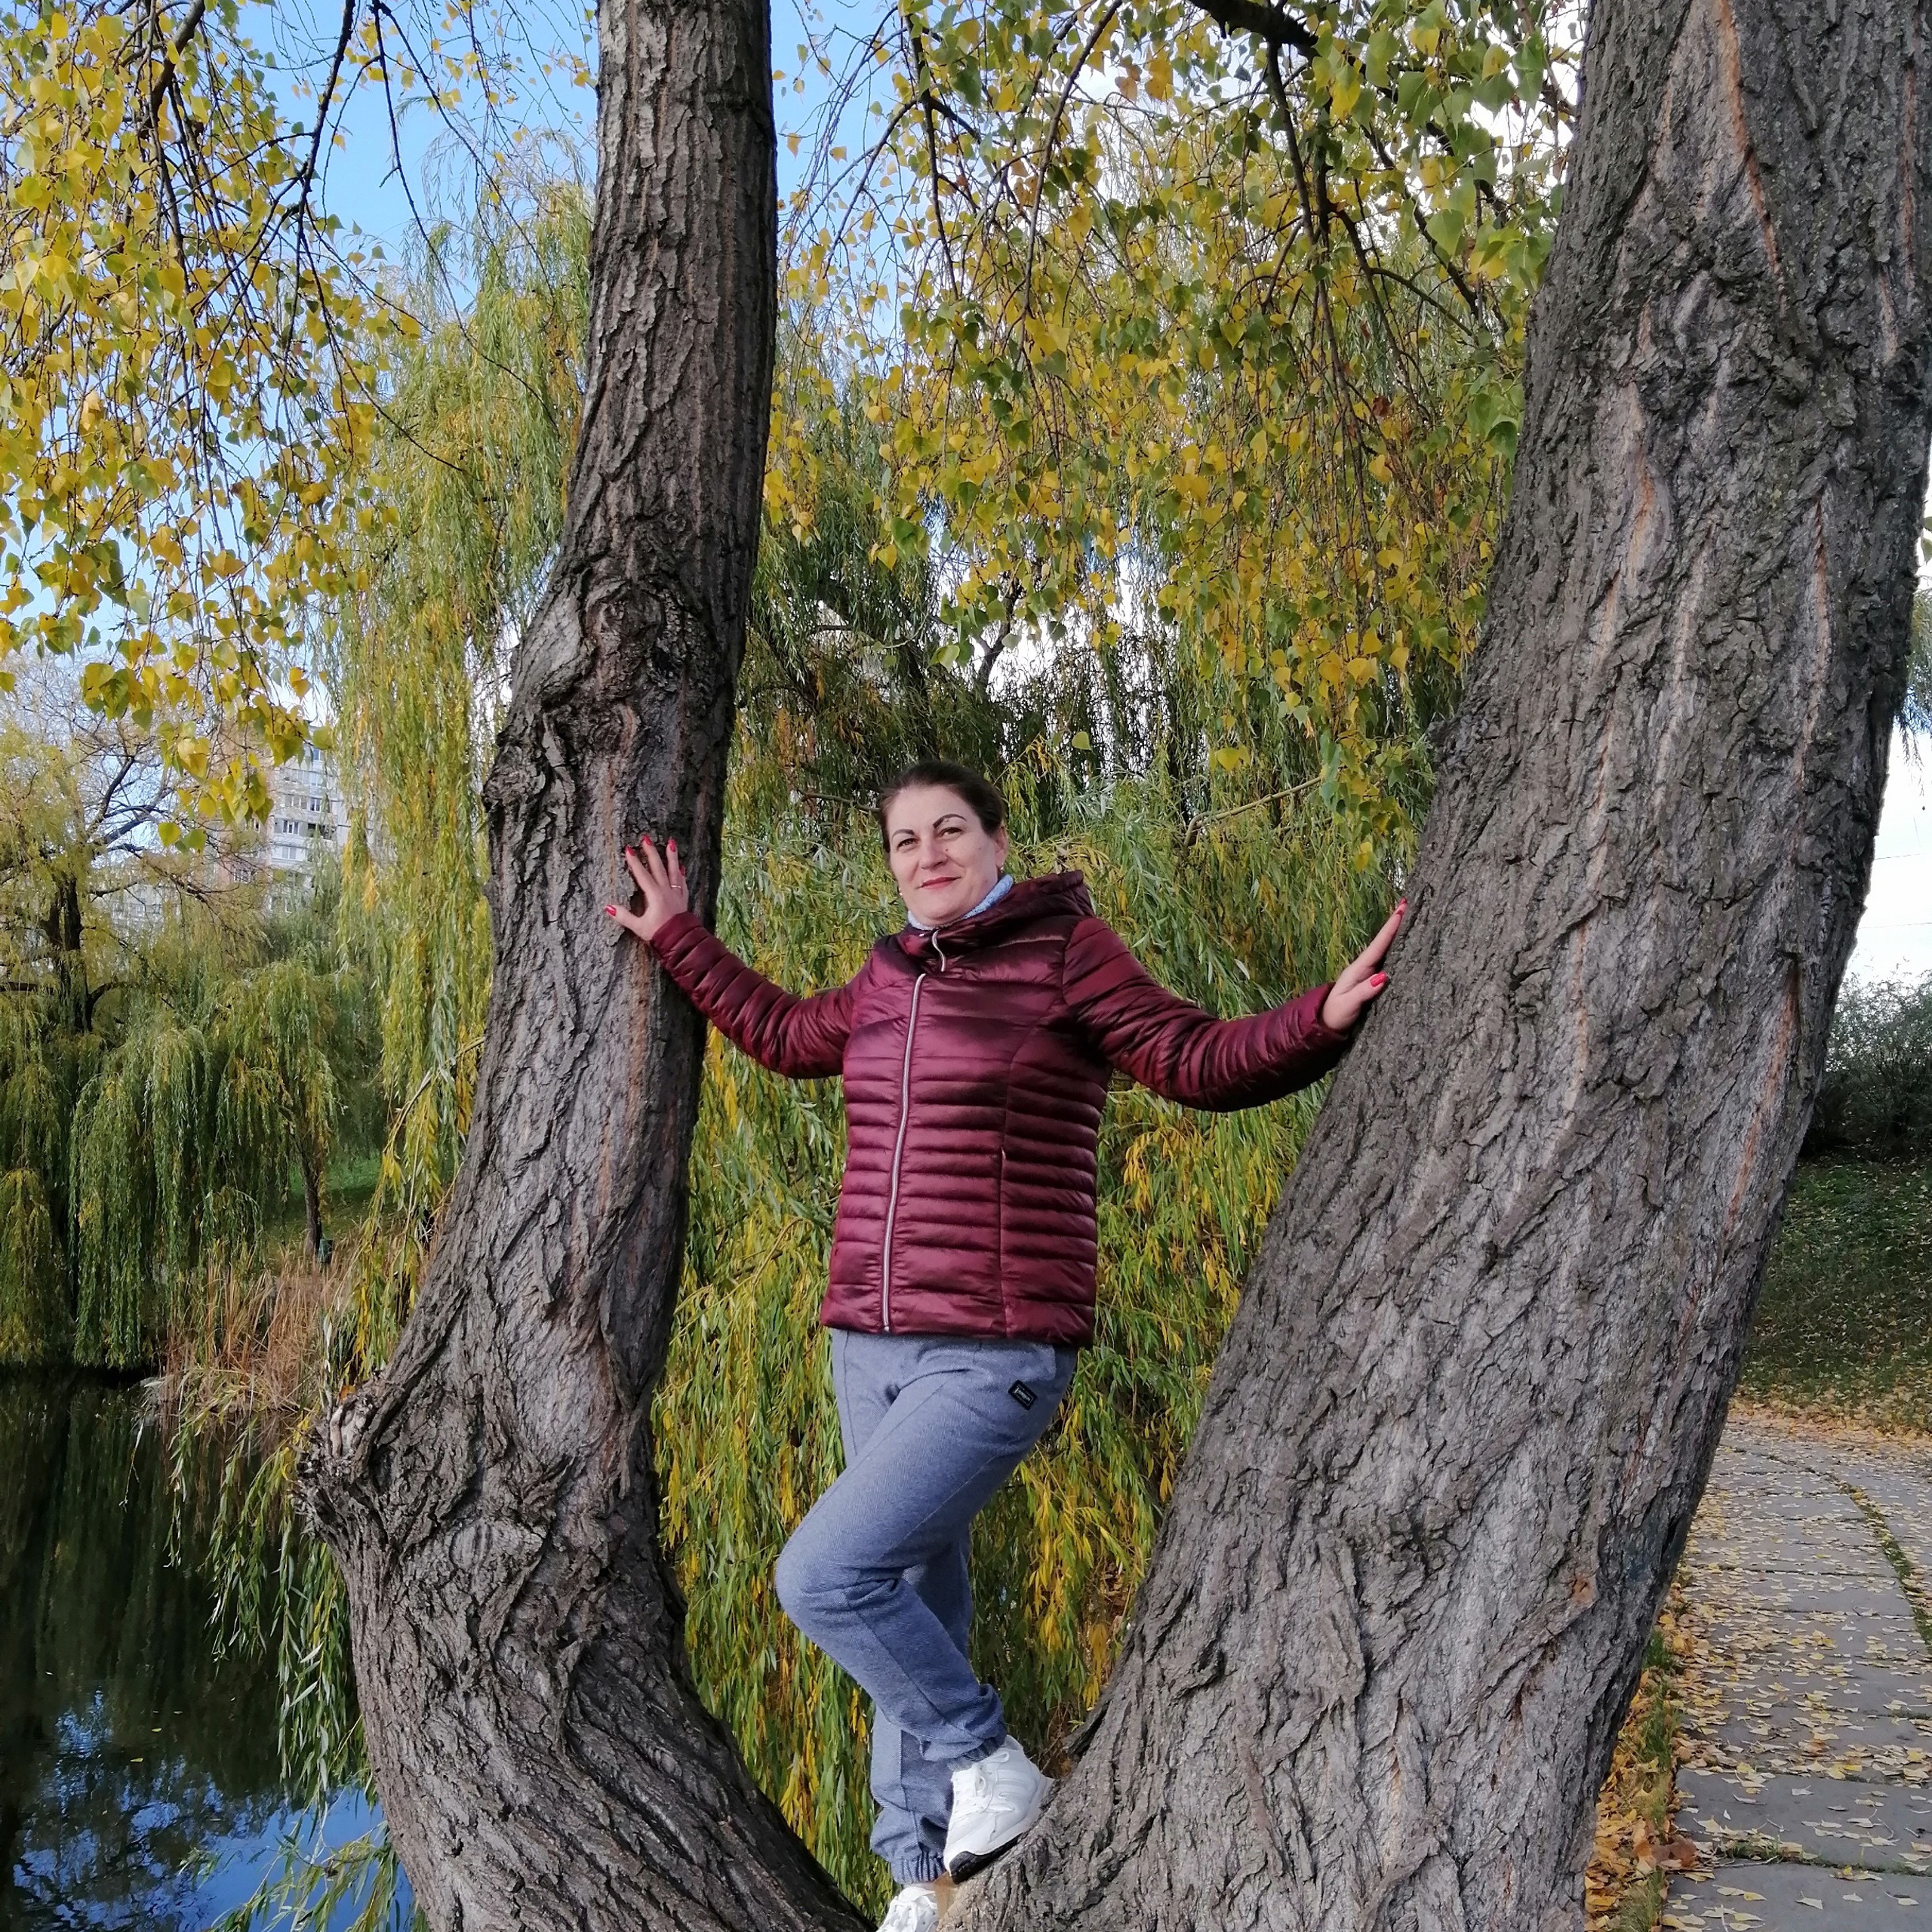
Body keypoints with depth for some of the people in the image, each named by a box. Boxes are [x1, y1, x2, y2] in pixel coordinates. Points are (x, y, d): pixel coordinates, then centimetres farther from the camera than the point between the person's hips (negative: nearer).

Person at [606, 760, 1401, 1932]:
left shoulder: (1064, 949, -5)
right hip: (873, 1350, 7)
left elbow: (1196, 1061, -7)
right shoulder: (894, 979, 13)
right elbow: (788, 1035, 30)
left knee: (823, 1579, -15)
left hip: (995, 1360, -7)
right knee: (916, 1607, 14)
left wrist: (1321, 1020, -23)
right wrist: (679, 940, 32)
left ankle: (993, 1766, 8)